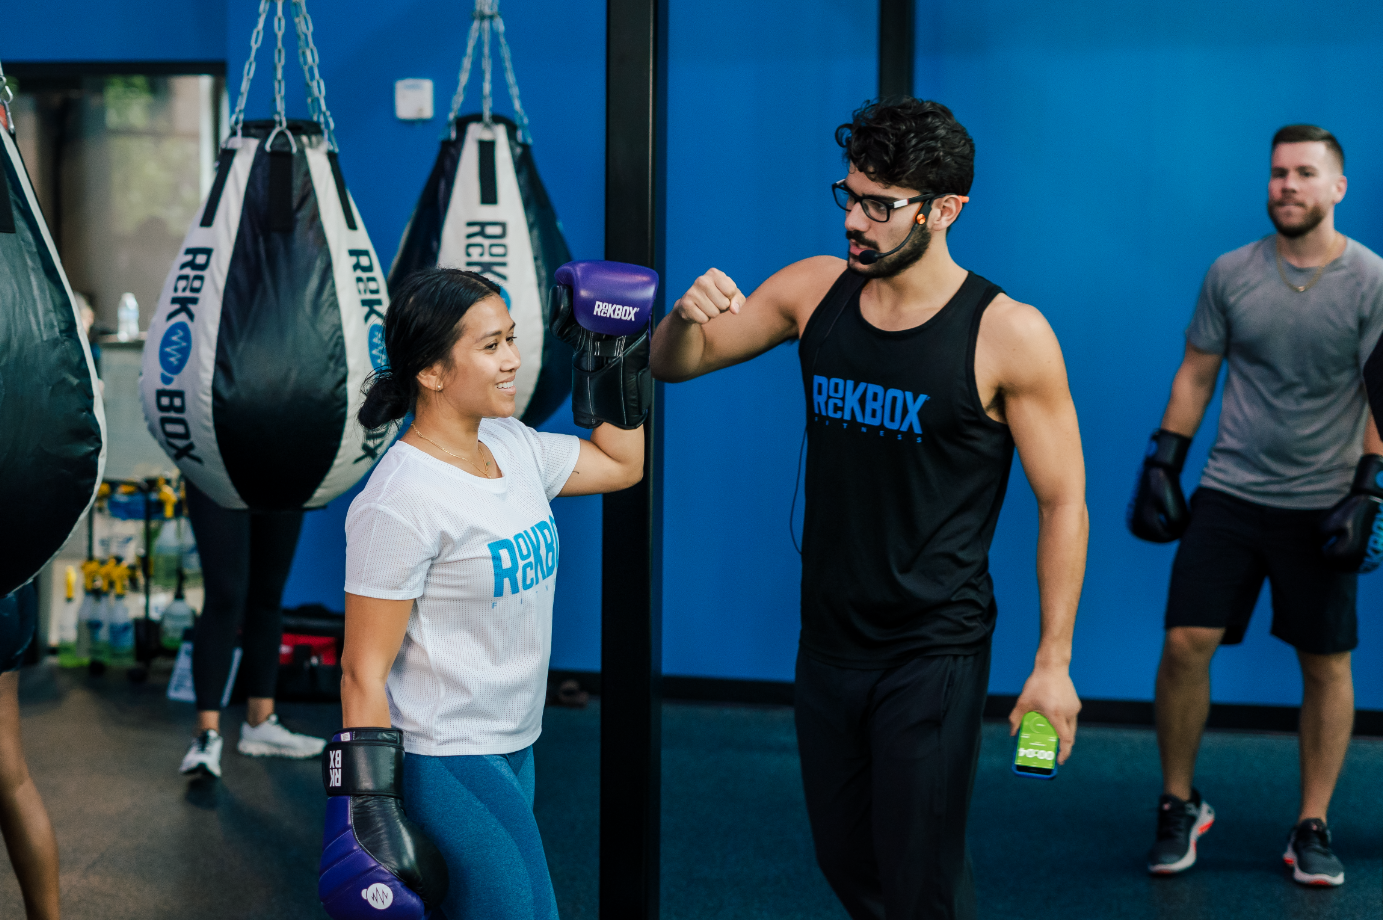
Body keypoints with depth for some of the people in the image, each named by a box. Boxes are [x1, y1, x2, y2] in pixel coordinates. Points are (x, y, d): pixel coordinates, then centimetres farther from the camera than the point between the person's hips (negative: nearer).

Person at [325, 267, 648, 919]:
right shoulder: (400, 502, -20)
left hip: (513, 749, 8)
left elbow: (622, 463, 23)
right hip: (442, 764, -8)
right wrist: (368, 810, -20)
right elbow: (363, 672, -18)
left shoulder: (513, 445, 4)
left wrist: (619, 366, 14)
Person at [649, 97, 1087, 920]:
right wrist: (689, 316, -16)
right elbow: (673, 364, 8)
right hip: (829, 638, 5)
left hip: (934, 653, -5)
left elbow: (1064, 503, -9)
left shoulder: (1009, 335, -14)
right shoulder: (816, 290, -1)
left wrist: (1054, 661, -11)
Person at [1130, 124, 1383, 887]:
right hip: (1229, 491, 1)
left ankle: (1312, 827, 18)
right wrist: (1161, 465, 4)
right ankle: (1179, 805, 11)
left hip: (1320, 505, -1)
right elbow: (1196, 374, 9)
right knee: (1185, 643, -7)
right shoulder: (1231, 274, 2)